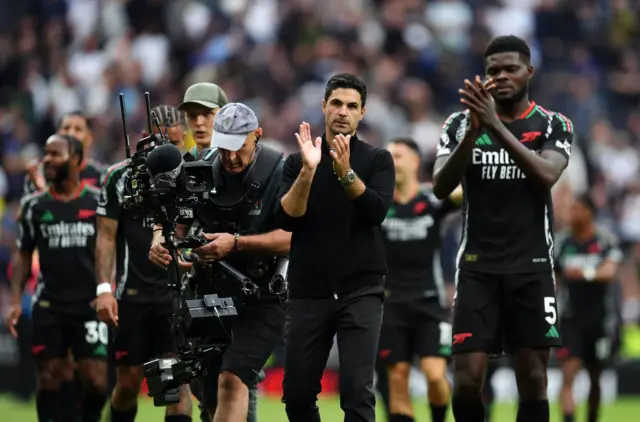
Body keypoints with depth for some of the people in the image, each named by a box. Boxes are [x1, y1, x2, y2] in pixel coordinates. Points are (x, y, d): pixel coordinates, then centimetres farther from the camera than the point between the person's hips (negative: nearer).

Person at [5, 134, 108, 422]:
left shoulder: (98, 201, 1)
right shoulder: (34, 205, 6)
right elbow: (24, 256, 11)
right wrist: (16, 300, 1)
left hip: (90, 304, -2)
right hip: (48, 306, 2)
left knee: (96, 381, -8)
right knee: (48, 379, 0)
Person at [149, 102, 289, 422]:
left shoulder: (279, 172, -13)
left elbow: (290, 238, -19)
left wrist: (236, 243, -29)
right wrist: (160, 241, -18)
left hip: (262, 296, -6)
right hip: (211, 293, 6)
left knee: (232, 380, -24)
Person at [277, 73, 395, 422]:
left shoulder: (377, 160, 5)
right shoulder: (297, 162, 9)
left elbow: (377, 211, -11)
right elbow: (287, 219, -5)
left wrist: (346, 172, -25)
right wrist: (308, 170, -19)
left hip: (360, 291, -2)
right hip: (309, 292, 2)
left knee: (357, 392, -13)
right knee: (297, 393, 4)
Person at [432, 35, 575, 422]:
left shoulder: (555, 126, 1)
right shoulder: (460, 124, 4)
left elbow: (546, 176, -18)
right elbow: (441, 188, -8)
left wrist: (496, 126, -26)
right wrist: (472, 132, -23)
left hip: (532, 267, 0)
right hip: (477, 266, 0)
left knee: (533, 380, 1)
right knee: (467, 380, -8)